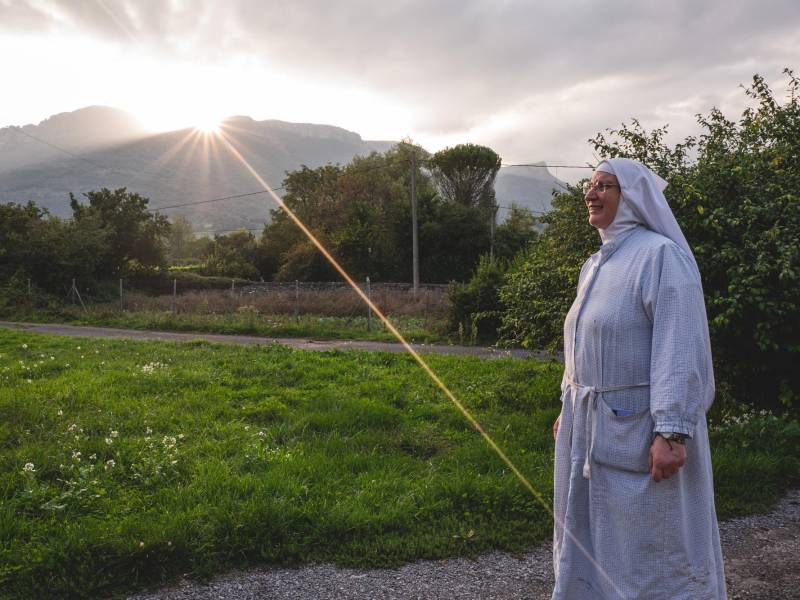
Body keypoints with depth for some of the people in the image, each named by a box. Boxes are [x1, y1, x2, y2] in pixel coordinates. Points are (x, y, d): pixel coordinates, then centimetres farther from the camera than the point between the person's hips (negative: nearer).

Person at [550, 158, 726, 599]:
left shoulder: (661, 255, -14)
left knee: (651, 546, 4)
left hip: (640, 427, -8)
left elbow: (681, 348, -20)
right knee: (586, 534, 17)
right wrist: (569, 408, 20)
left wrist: (672, 433, -24)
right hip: (591, 426, 8)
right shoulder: (596, 264, 12)